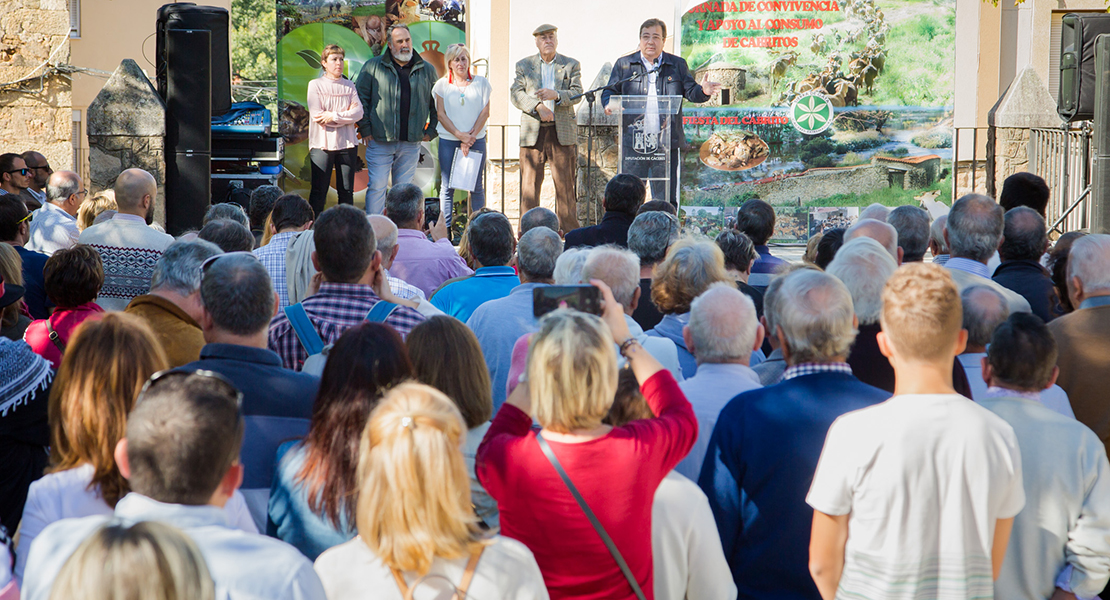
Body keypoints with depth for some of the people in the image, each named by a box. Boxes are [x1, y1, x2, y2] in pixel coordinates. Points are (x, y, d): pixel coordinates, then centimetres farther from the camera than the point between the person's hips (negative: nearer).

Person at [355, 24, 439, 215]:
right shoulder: (373, 67, 2)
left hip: (411, 143, 2)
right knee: (377, 187, -4)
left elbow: (437, 103, 16)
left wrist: (430, 131, 8)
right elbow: (360, 98, 2)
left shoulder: (427, 70, 9)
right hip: (380, 141, -2)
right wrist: (365, 130, -4)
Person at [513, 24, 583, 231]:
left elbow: (577, 94, 1)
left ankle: (571, 231, 3)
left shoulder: (571, 65, 11)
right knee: (529, 184, -2)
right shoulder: (524, 65, 11)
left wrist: (556, 95, -19)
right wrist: (538, 106, -15)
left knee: (565, 183, -2)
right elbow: (515, 93, 1)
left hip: (562, 132, 0)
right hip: (532, 132, 0)